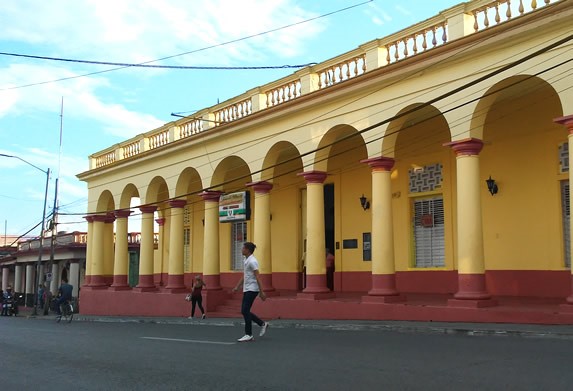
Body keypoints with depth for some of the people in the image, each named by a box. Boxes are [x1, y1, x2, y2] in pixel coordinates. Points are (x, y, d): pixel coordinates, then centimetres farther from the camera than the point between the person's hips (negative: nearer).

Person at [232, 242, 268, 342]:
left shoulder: (252, 261, -15)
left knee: (245, 311, -9)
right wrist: (237, 287, 18)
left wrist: (261, 292, -20)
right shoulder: (246, 260, 14)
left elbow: (257, 277, -18)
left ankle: (248, 335, 0)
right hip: (246, 289, 9)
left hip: (252, 289, -9)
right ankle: (263, 324, 20)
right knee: (244, 311, 9)